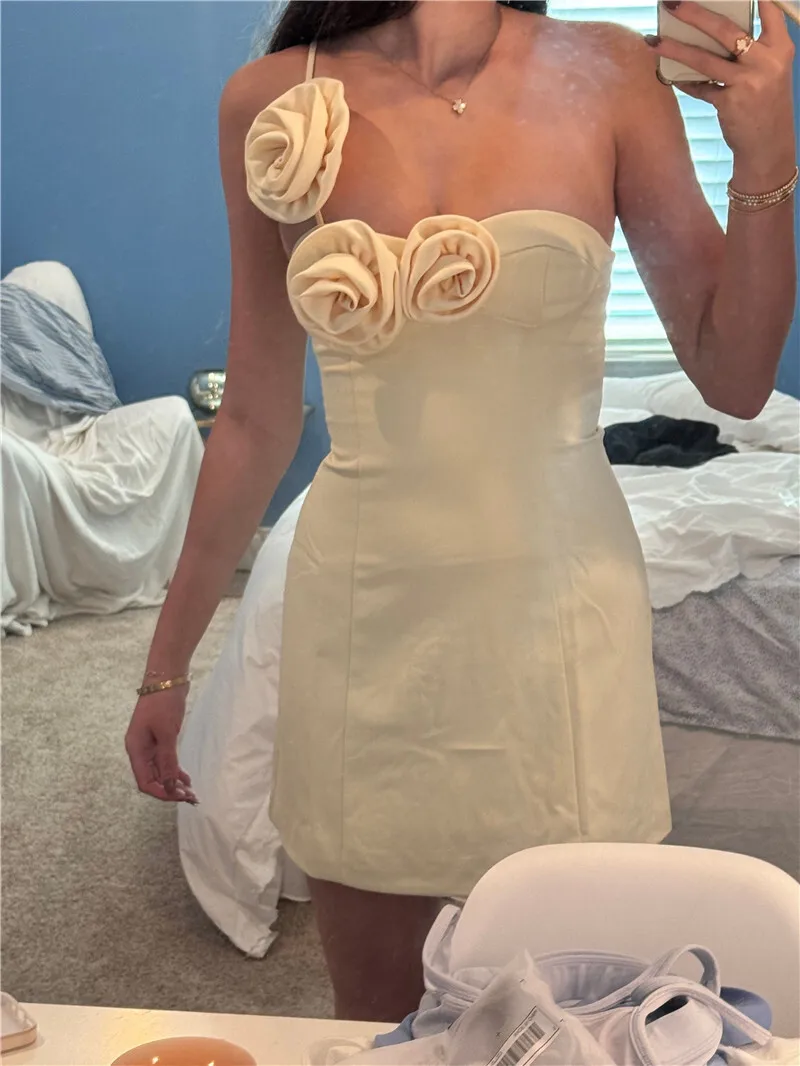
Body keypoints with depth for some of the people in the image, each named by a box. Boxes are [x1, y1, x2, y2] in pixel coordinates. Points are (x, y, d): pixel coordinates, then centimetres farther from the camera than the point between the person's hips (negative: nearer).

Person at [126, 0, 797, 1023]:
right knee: (371, 1019, 16)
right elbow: (257, 414, 5)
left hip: (556, 603, 0)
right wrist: (168, 659, 10)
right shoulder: (274, 101, -1)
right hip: (364, 608, 1)